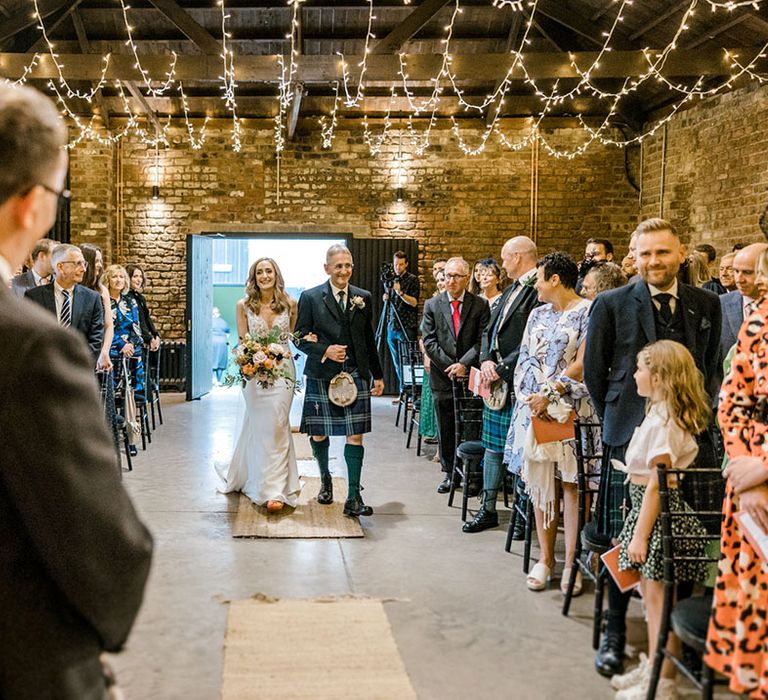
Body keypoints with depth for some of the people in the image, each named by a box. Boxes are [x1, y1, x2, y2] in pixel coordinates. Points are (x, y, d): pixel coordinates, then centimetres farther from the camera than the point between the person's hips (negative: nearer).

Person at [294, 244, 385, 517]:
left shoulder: (363, 298, 9)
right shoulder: (310, 297, 0)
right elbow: (300, 337, 0)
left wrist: (378, 375, 16)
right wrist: (325, 351, -16)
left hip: (356, 375, 2)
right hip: (322, 375, -1)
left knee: (355, 435, -4)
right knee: (319, 433, 9)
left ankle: (353, 498, 0)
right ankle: (325, 479, 36)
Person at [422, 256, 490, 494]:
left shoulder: (480, 305, 0)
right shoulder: (432, 305, 4)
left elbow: (482, 341, -4)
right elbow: (429, 341, 0)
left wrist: (463, 364, -15)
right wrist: (449, 366, -9)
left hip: (471, 374, -2)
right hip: (443, 376, 2)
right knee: (445, 428, 9)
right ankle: (448, 472, 21)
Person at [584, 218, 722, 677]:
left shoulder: (707, 305, 8)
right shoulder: (612, 305, -2)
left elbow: (713, 368, 17)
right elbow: (594, 371, 5)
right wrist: (618, 419, 4)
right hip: (629, 440, -2)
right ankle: (615, 634, 19)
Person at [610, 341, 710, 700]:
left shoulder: (663, 421, -20)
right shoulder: (659, 415, 11)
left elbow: (655, 484, -21)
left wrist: (640, 534, -18)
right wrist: (638, 530, 16)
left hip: (662, 515, -10)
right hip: (649, 509, 10)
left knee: (659, 597, -1)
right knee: (650, 591, 18)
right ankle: (652, 666, 32)